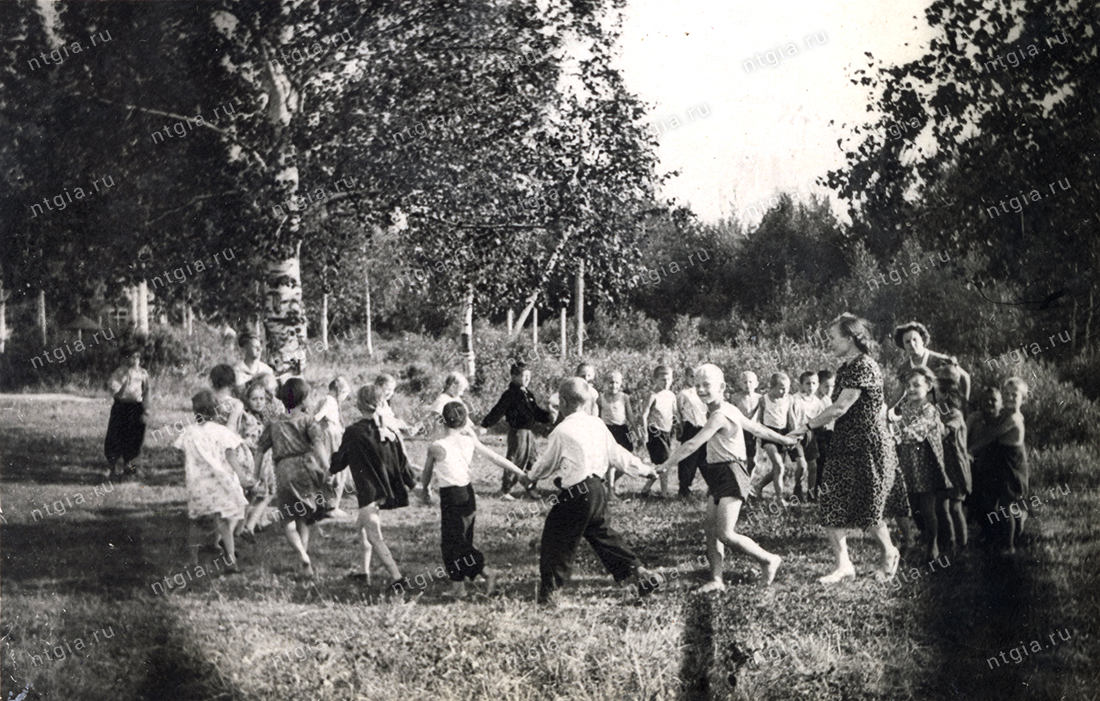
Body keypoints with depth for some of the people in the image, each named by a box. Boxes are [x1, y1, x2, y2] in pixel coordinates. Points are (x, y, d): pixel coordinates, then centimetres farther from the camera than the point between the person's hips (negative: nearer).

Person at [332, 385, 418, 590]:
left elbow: (340, 460, 1)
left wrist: (328, 469, 22)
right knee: (364, 526, 25)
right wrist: (413, 483, 19)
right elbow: (401, 460, 7)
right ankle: (365, 572, 31)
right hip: (386, 489, 7)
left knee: (374, 536, -9)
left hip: (368, 490, -7)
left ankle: (397, 578, -20)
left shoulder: (354, 433, -12)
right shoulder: (387, 431, 2)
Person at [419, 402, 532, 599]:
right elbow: (495, 458, 4)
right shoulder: (470, 441, -2)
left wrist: (425, 491, 20)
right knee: (461, 538, 16)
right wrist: (519, 472, 13)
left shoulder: (437, 448, -15)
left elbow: (426, 475, 0)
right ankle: (458, 586, 20)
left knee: (454, 542, 3)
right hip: (468, 493, 6)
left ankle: (485, 572, -8)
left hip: (450, 497, -6)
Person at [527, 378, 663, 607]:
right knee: (603, 534, 19)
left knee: (556, 540, 2)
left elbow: (547, 464, 0)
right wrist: (643, 469, 27)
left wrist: (532, 476, 21)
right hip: (597, 490, 7)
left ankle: (549, 592, 6)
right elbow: (617, 454, 13)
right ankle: (639, 573, 18)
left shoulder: (562, 431, -13)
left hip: (575, 495, -7)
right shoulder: (597, 425, 7)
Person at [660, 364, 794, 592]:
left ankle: (769, 560, 3)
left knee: (725, 533, -13)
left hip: (731, 474, -10)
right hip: (720, 478, 10)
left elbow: (693, 445, -23)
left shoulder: (720, 415, -18)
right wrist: (785, 440, 32)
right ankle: (716, 579, 7)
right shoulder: (728, 410, 12)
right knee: (711, 529, 4)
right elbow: (756, 428, 21)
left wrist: (663, 466, -22)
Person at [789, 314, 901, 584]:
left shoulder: (864, 367, -17)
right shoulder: (846, 368, 13)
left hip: (868, 449, -9)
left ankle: (889, 553, 27)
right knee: (831, 504, -1)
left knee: (867, 508, 3)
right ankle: (843, 564, 3)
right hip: (844, 447, 9)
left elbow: (840, 408, -21)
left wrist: (807, 426, -14)